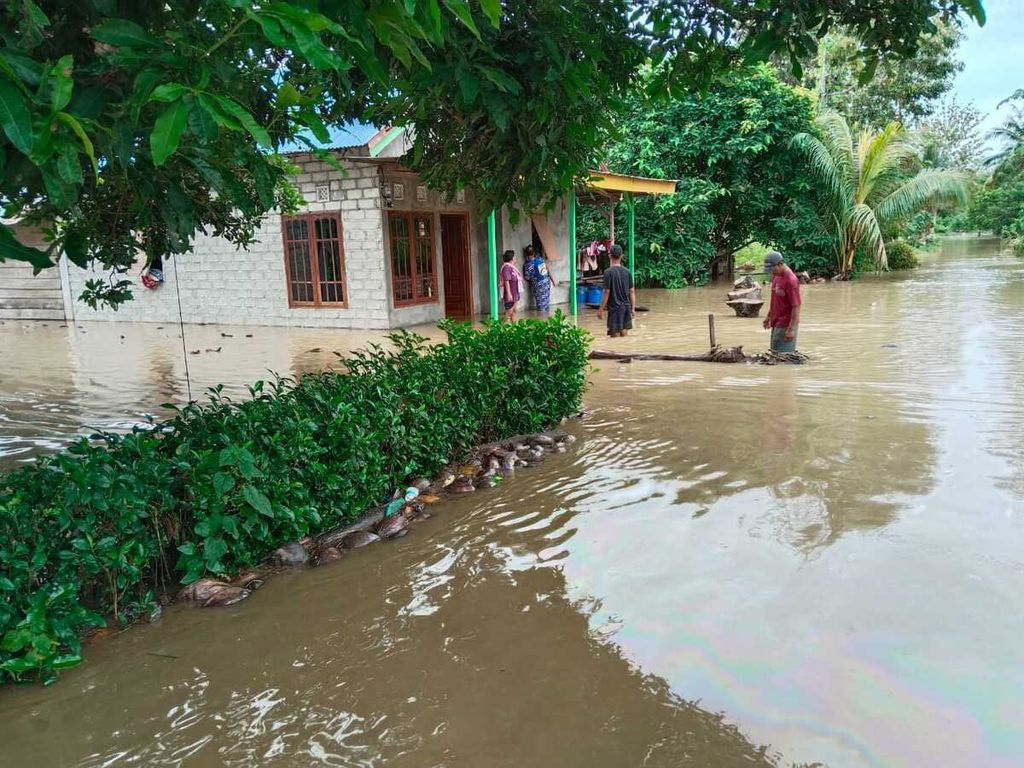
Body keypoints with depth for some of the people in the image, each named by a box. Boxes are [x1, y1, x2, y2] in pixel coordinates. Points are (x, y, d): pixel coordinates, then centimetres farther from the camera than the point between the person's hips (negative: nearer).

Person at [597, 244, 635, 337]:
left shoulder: (608, 272, -11)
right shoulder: (627, 271, 4)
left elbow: (607, 292, -13)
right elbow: (632, 291, 5)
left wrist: (601, 309, -7)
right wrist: (633, 308, 12)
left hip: (615, 308, -5)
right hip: (626, 307, 5)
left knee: (615, 335, 0)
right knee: (624, 334, 13)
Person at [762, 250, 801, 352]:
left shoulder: (791, 280, -20)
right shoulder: (776, 276, 7)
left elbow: (796, 306, -21)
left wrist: (791, 329, -23)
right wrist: (769, 316, 21)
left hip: (786, 325, -9)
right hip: (776, 323, 9)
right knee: (774, 352, 15)